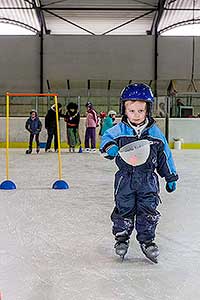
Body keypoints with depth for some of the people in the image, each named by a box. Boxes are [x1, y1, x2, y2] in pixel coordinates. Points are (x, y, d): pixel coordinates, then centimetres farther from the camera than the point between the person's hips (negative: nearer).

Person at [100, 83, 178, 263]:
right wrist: (110, 146, -28)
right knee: (124, 210, 7)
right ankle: (121, 238, 26)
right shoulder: (119, 130, -4)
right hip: (125, 178, -1)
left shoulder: (155, 132, 0)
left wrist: (171, 177, 11)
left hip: (148, 180, 1)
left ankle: (147, 241, 21)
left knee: (148, 211, 4)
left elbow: (164, 155, 7)